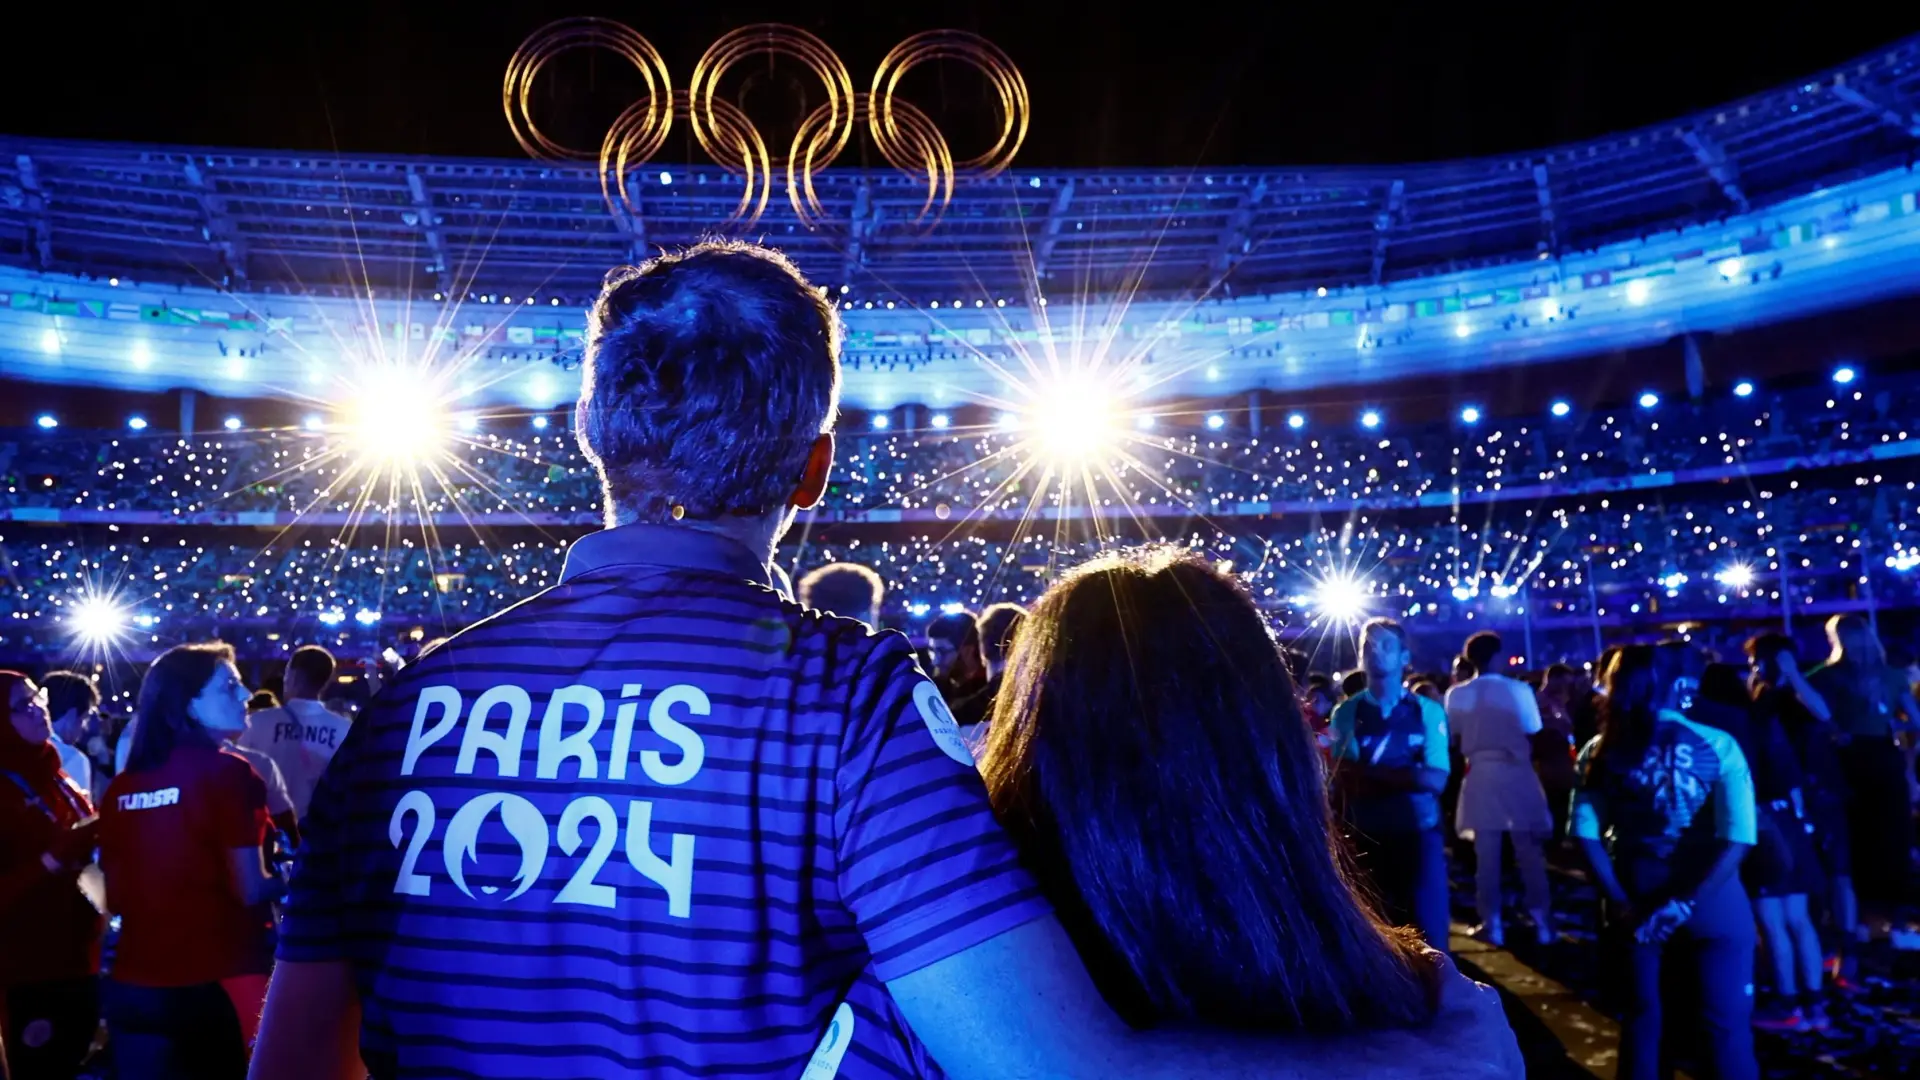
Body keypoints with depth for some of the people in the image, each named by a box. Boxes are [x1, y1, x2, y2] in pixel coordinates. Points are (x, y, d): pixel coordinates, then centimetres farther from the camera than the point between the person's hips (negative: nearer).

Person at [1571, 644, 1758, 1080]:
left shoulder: (1600, 752, -5)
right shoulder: (1717, 746, -12)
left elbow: (1587, 835, -9)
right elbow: (1737, 840, -18)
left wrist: (1622, 903, -7)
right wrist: (1683, 903, -17)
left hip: (1637, 904, 3)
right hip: (1709, 900, -2)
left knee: (1642, 1016, 17)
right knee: (1726, 1022, 11)